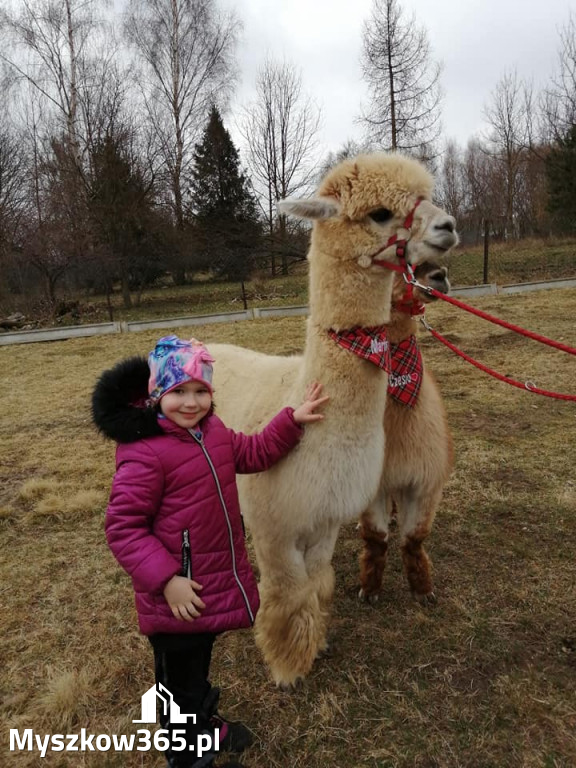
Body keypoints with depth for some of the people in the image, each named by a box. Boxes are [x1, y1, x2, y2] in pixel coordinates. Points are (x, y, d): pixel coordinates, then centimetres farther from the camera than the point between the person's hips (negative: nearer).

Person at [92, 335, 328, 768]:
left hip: (216, 581, 9)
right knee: (180, 682, 16)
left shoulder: (212, 431, 0)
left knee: (200, 665, 33)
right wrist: (166, 579, -28)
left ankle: (205, 726, 58)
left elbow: (254, 453, 13)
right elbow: (123, 528, -24)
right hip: (178, 595, -8)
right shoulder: (144, 453, -27)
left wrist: (292, 420, 2)